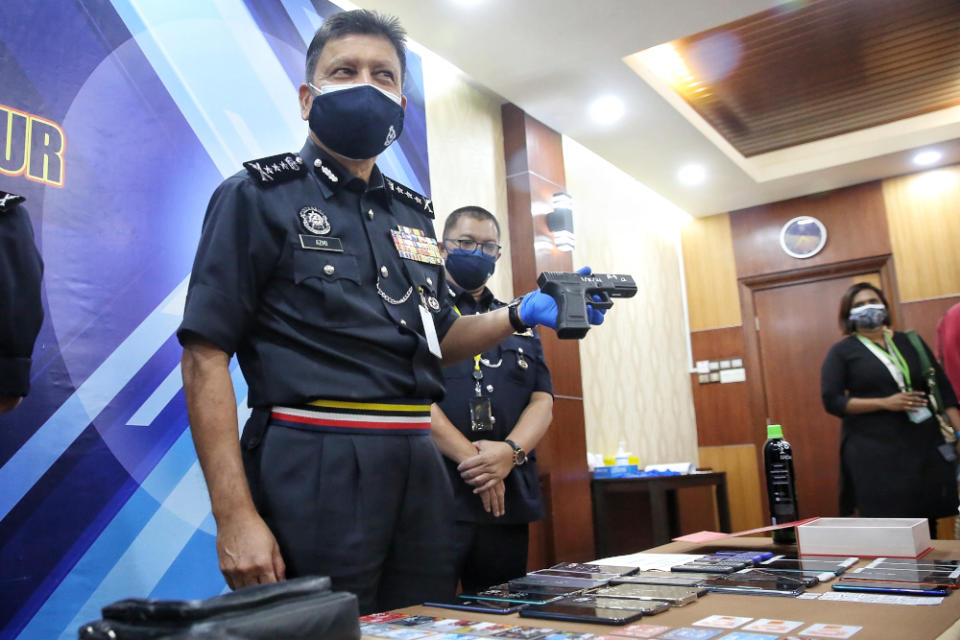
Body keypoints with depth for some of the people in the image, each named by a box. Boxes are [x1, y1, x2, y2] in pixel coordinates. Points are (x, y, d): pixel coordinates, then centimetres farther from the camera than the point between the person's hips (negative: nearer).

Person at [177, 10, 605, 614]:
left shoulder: (414, 215, 16)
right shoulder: (258, 197, -2)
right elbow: (206, 355, -9)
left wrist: (519, 314, 6)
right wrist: (235, 517, -17)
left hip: (418, 468, 6)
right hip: (314, 471, -6)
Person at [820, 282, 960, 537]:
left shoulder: (909, 342, 13)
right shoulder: (842, 352, 2)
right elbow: (832, 401, -6)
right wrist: (886, 403, -14)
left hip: (925, 445, 4)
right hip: (875, 454, -3)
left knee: (927, 525, 4)